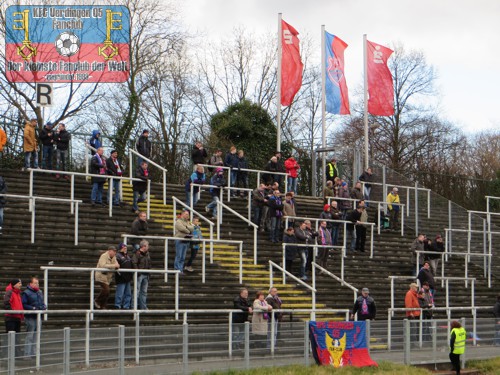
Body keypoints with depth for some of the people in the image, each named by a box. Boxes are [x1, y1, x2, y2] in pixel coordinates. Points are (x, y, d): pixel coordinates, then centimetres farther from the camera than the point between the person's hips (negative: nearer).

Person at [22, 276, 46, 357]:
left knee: (37, 335, 11)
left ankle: (34, 353, 18)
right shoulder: (26, 293, -8)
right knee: (30, 336, -7)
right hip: (30, 317, -7)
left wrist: (43, 306, 2)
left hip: (38, 317, 7)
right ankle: (27, 354, -4)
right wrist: (33, 308, -21)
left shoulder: (40, 292, 15)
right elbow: (23, 305, -14)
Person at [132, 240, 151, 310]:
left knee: (144, 292, 12)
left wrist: (148, 271, 12)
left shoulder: (147, 254, 14)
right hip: (139, 275, -8)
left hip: (146, 275, 8)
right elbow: (134, 263, -18)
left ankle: (143, 306, 17)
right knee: (137, 290, -6)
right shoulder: (137, 254, -11)